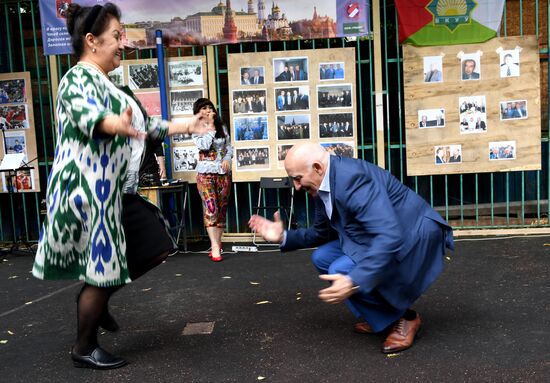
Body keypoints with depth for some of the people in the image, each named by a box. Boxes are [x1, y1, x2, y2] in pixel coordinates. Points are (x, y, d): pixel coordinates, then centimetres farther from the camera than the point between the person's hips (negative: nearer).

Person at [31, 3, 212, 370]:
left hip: (116, 191, 10)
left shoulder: (106, 85, 20)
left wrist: (186, 126, 25)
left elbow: (145, 124, 27)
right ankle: (84, 349, 16)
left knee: (155, 249, 13)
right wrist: (118, 125, -54)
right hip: (89, 189, -10)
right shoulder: (79, 78, -11)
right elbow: (86, 115, -33)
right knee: (101, 267, -2)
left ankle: (95, 298, 28)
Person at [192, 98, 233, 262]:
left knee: (221, 208, 5)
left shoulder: (222, 127, 11)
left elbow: (229, 147, 13)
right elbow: (203, 145, -15)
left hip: (224, 172, 3)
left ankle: (217, 243, 16)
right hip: (206, 173, -3)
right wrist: (210, 127, -10)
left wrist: (227, 159, -6)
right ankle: (215, 246, -16)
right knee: (211, 207, -16)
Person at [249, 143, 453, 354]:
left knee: (341, 271, -23)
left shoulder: (351, 178, -29)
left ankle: (404, 317, 0)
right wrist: (284, 236, 4)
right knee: (322, 257, 6)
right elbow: (322, 232, 17)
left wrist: (354, 282, -43)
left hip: (413, 235, -10)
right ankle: (382, 312, 16)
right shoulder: (323, 185, 1)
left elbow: (391, 238, -36)